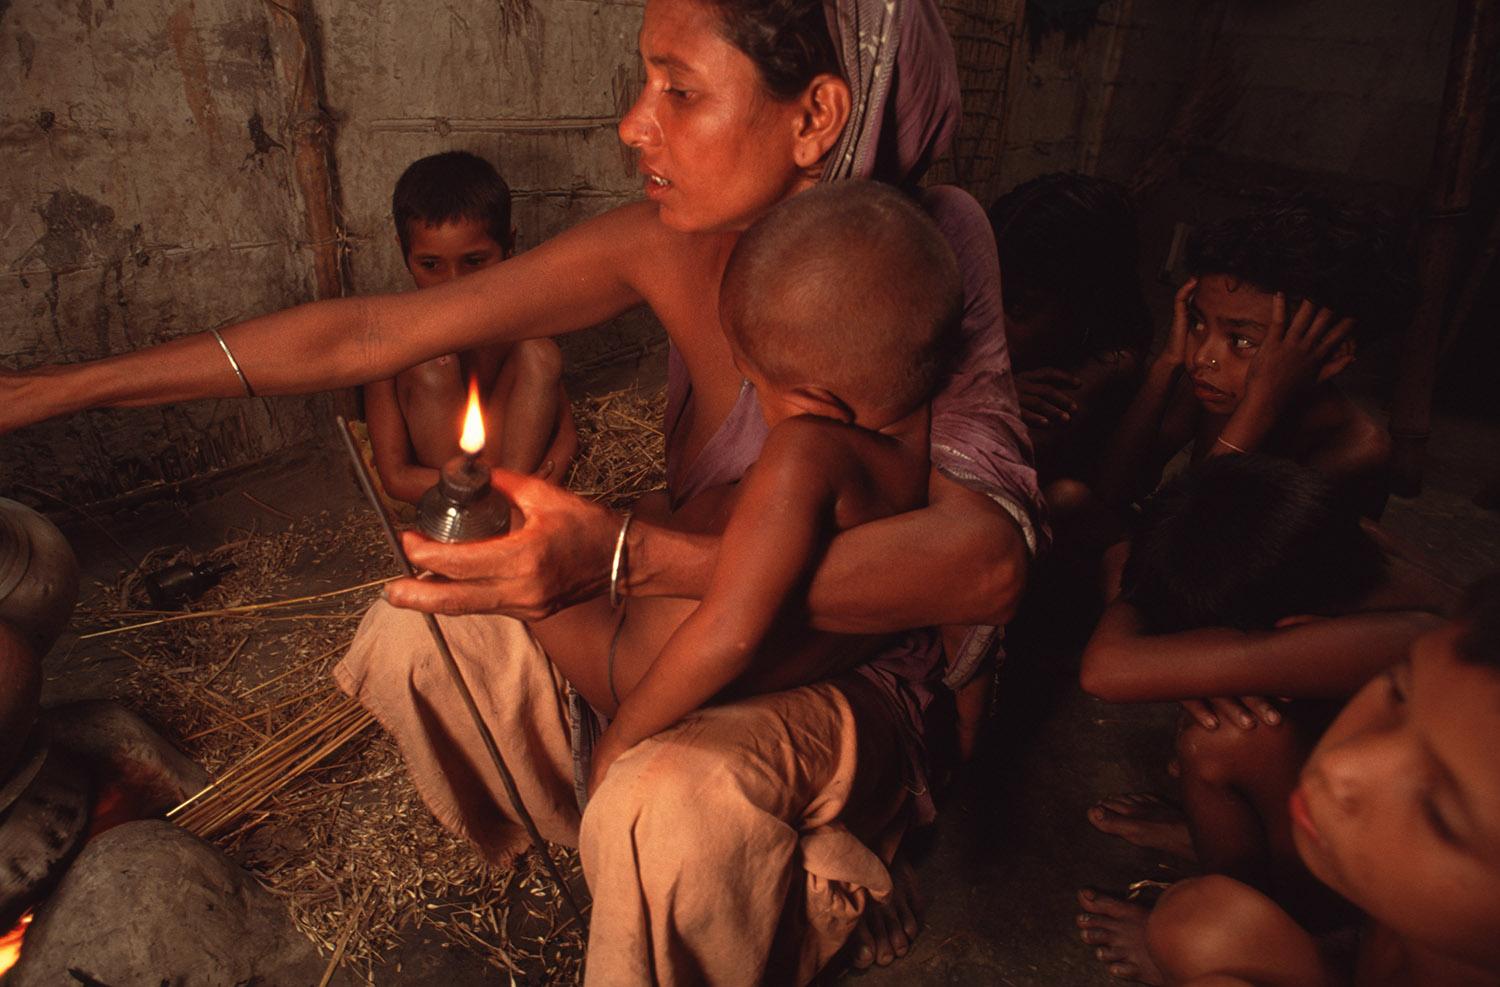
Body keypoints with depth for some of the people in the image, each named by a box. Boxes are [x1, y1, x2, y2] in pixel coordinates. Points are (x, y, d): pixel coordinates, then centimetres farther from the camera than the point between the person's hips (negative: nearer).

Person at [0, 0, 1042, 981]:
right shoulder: (665, 245, -10)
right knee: (413, 636, -2)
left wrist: (632, 554, -43)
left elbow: (985, 553, -36)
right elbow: (368, 334, -7)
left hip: (849, 673, -5)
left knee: (674, 799, -34)